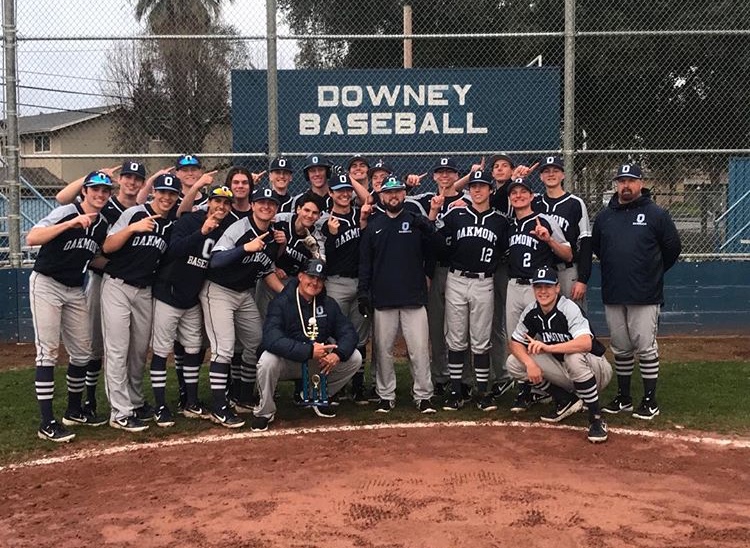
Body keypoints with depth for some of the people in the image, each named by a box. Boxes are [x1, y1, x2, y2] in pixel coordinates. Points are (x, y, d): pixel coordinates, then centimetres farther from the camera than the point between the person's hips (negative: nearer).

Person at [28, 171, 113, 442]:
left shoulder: (103, 224, 5)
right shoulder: (65, 212, -15)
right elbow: (31, 238, -29)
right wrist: (71, 224, -35)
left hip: (75, 290, 7)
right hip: (46, 285, -7)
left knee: (83, 353, 10)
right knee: (48, 353, -7)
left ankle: (74, 411, 26)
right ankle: (47, 422, -4)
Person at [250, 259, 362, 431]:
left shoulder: (328, 304, 0)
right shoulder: (281, 303, -18)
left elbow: (349, 333, -4)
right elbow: (271, 339, -33)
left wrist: (338, 354, -27)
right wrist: (309, 351, -39)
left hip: (319, 361, 5)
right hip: (287, 362, -5)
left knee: (354, 358, -11)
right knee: (268, 360, -37)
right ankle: (265, 411, -10)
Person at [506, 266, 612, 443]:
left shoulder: (569, 309, -24)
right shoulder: (531, 312, -5)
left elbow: (586, 343, -40)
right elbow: (515, 343, -2)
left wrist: (548, 347, -47)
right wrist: (530, 363, -21)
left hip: (597, 371, -6)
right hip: (565, 374, 6)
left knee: (574, 357, -40)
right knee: (513, 363, -7)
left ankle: (596, 419, -24)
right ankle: (566, 400, 2)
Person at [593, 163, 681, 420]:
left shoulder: (656, 214, -3)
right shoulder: (604, 216, 9)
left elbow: (673, 248, 3)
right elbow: (596, 247, 20)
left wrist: (654, 272, 10)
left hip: (645, 296, -4)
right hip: (613, 295, 4)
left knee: (646, 348, -1)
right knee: (620, 349, 13)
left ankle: (650, 400, 10)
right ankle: (623, 397, 24)